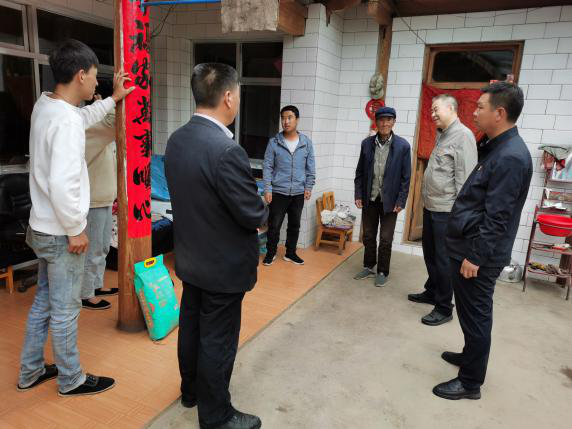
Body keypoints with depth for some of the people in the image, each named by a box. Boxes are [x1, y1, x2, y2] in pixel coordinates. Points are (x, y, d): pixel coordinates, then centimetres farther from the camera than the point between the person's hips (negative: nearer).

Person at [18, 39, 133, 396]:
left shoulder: (45, 105, 4)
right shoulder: (66, 121, -25)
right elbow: (62, 185, -30)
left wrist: (113, 99, 32)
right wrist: (76, 230, -19)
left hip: (43, 228, 9)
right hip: (61, 233, -9)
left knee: (44, 301, 22)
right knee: (65, 310, 7)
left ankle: (31, 372, 38)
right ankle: (72, 380, 26)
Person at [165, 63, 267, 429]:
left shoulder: (176, 139, -2)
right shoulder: (228, 150, -28)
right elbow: (254, 215, -23)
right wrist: (264, 210, -1)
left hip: (190, 258, 8)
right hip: (224, 265, -8)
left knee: (191, 326, 23)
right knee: (218, 341, 9)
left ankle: (191, 390, 45)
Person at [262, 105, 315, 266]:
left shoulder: (306, 143, 2)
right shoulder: (274, 142, -4)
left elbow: (310, 168, 6)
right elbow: (268, 167, -4)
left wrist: (308, 187, 1)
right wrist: (267, 189, -9)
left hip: (298, 193, 2)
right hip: (278, 192, -2)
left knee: (295, 225, 13)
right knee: (274, 225, 4)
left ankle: (290, 253, 28)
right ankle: (271, 252, 23)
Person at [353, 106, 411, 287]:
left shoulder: (403, 146, -7)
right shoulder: (367, 143, 1)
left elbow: (405, 177, -6)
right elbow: (360, 172, 5)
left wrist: (401, 201, -9)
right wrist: (358, 195, 0)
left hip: (389, 200, -3)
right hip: (369, 199, 3)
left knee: (385, 239, 6)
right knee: (368, 236, 14)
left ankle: (383, 272, 22)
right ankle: (368, 267, 30)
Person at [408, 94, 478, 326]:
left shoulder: (462, 135, -13)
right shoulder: (441, 135, 15)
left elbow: (465, 177, -19)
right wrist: (428, 199, 15)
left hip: (446, 210, -9)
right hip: (431, 207, 9)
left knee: (443, 259, 0)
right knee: (430, 253, 19)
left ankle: (444, 308, 12)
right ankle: (431, 292, 35)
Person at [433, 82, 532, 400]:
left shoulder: (511, 156, -21)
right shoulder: (499, 148, 11)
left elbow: (496, 218, -24)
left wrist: (476, 257, -20)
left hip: (478, 255, -10)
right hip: (470, 247, 10)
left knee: (475, 315, 3)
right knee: (472, 312, 23)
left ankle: (471, 382, 18)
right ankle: (472, 356, 41)